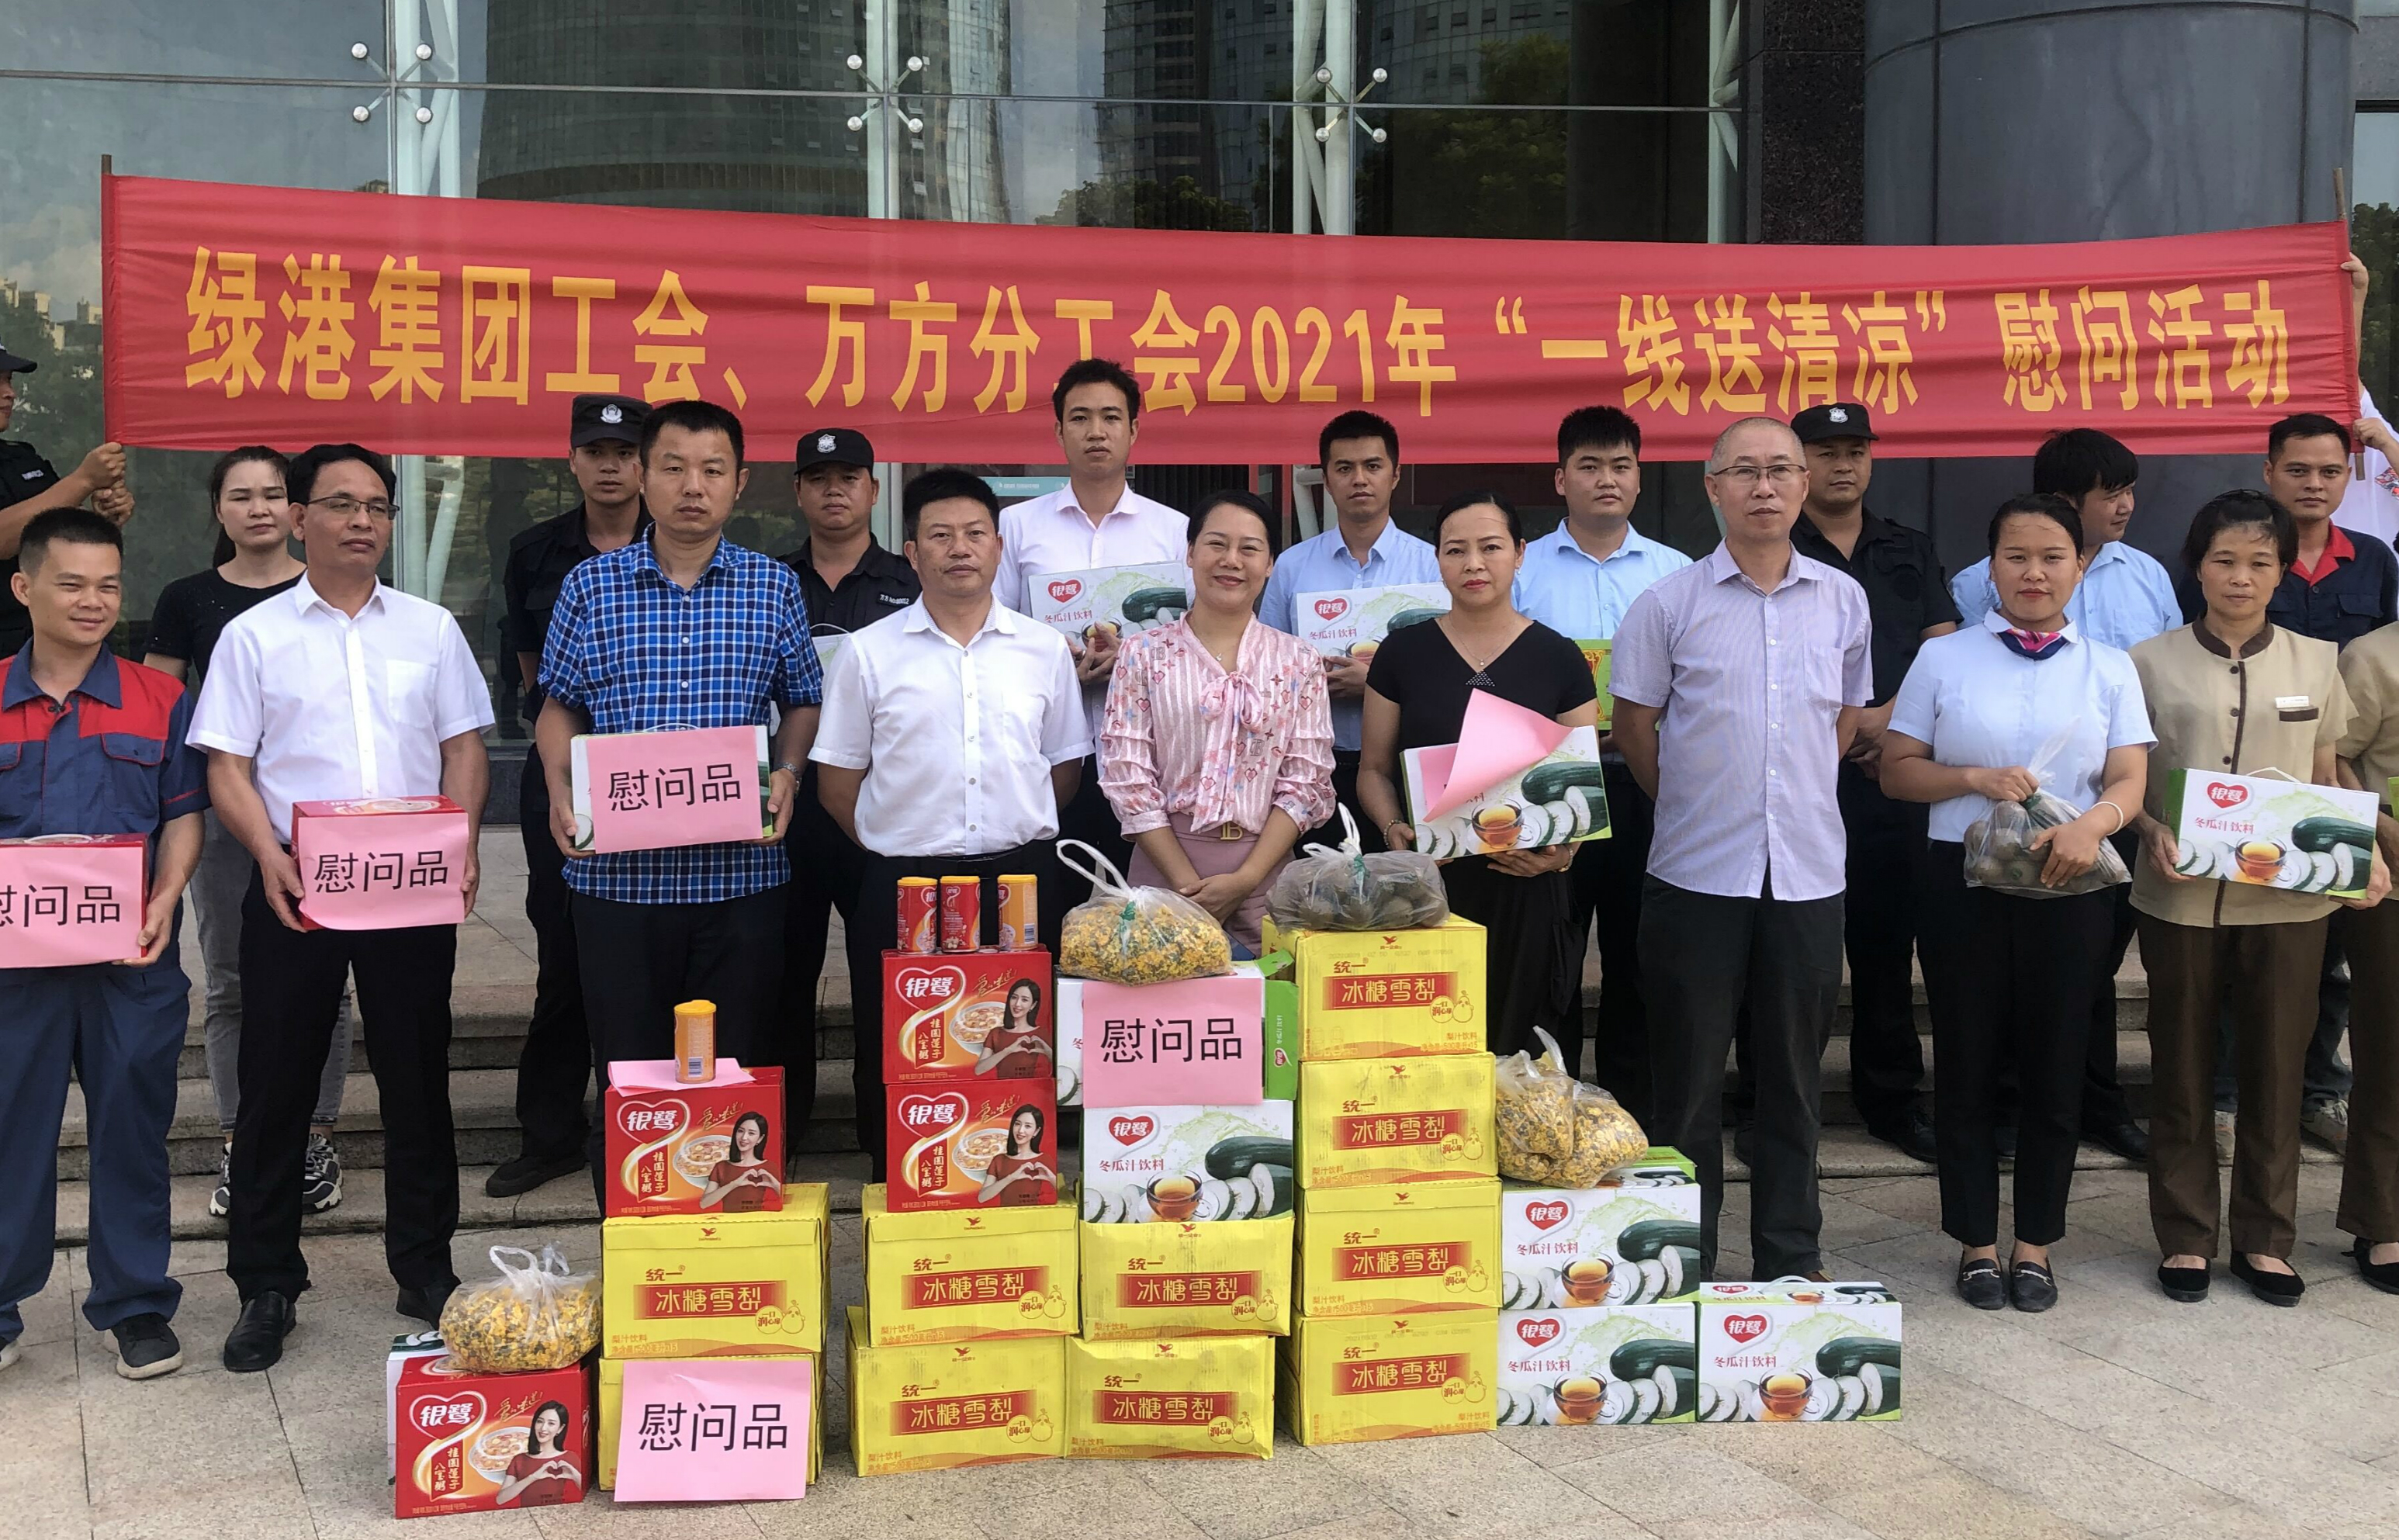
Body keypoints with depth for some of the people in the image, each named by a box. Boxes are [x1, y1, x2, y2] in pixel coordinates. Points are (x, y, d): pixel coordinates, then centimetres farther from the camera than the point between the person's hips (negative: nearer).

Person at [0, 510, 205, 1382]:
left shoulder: (159, 701, 5)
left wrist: (166, 902, -12)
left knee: (132, 1126, 7)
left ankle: (133, 1303, 20)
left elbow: (184, 816, 4)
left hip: (132, 956, 0)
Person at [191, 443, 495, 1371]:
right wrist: (270, 857, -16)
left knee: (417, 1079, 8)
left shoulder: (429, 629, 10)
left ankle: (425, 1269, 20)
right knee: (276, 1086, 3)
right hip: (294, 893, -1)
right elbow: (227, 766, 0)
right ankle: (266, 1286, 14)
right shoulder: (254, 635, 4)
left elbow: (463, 747, 9)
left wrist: (461, 843, -8)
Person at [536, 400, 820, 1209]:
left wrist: (786, 773, -6)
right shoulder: (590, 585, 5)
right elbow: (559, 708, 11)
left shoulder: (775, 588, 5)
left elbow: (802, 704, 13)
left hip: (740, 870, 0)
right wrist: (561, 790, -6)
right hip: (617, 869, 0)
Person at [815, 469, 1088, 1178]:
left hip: (1021, 880, 1)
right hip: (902, 885, -1)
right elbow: (837, 780, 6)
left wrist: (1018, 837, 8)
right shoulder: (869, 653, 4)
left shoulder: (1044, 650, 8)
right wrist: (900, 841, 3)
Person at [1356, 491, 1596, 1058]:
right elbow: (1374, 768, 11)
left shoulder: (1558, 659, 5)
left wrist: (1563, 851, -11)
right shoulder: (1403, 651, 6)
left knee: (1512, 1052, 1)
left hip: (1523, 890, 0)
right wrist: (1395, 830, -9)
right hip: (1425, 887, 0)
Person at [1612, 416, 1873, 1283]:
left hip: (1809, 873, 3)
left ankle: (1792, 1259, 21)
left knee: (1795, 1077, 10)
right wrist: (1690, 803, 7)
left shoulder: (1843, 600, 6)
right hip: (1697, 873, -2)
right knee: (1689, 1077, 4)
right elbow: (1634, 722, 5)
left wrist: (1796, 793, 12)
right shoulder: (1669, 602, -2)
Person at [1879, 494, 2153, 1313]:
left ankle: (2036, 1242, 22)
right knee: (1967, 1064, 6)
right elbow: (1897, 770, 2)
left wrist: (2090, 826, -22)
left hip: (2070, 886, 1)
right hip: (1963, 880, -1)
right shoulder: (1943, 659, 2)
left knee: (2054, 1067, 8)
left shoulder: (2109, 669, 6)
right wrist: (1974, 779, -16)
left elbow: (2129, 780, -1)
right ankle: (1976, 1242, 20)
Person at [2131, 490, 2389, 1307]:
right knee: (2183, 1070, 7)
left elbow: (2329, 780, 12)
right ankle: (2186, 1236, 19)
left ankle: (2265, 1238, 19)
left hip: (2288, 899, 1)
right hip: (2182, 897, -1)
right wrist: (2154, 832, -15)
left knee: (2277, 1069, 7)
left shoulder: (2315, 663, 7)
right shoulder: (2152, 664, 1)